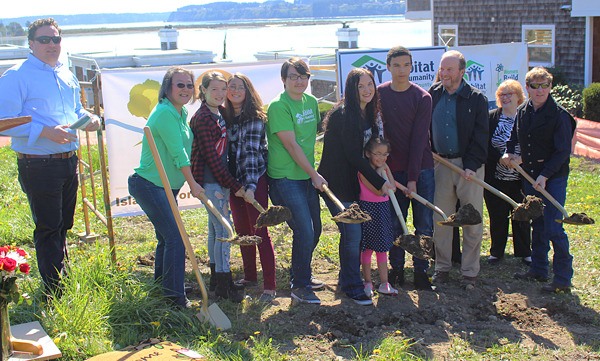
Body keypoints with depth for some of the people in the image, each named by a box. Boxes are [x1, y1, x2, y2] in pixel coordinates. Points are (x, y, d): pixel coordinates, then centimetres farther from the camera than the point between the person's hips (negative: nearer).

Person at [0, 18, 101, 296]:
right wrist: (46, 132, -24)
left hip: (69, 162, 7)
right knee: (48, 229, -1)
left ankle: (61, 276, 36)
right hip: (38, 166, -7)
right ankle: (54, 292, 9)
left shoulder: (67, 75, 13)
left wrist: (88, 118, 3)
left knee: (63, 225, 19)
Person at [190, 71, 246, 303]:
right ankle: (224, 284, 2)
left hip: (219, 180, 9)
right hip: (211, 181, -9)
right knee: (224, 231, -7)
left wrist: (229, 183, 9)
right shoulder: (203, 118, -15)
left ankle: (216, 279, 27)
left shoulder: (221, 113, 11)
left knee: (215, 229, 16)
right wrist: (234, 185, -15)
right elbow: (211, 157, -17)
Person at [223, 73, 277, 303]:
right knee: (242, 231, 15)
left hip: (255, 180, -7)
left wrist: (251, 185, -26)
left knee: (259, 232, -7)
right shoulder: (225, 117, 9)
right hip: (235, 180, 7)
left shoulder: (255, 118, -10)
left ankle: (269, 286, -2)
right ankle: (249, 276, 30)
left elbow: (251, 152, -19)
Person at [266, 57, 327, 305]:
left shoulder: (311, 101, 9)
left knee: (314, 230, 15)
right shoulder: (279, 106, -15)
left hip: (307, 176, 8)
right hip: (285, 179, -8)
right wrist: (314, 175, -14)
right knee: (304, 232, -9)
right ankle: (299, 286, 8)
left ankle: (302, 275, 35)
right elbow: (291, 145, -17)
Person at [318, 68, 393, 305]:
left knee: (354, 232, 15)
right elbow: (353, 155, -22)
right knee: (352, 234, -5)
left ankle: (347, 279, 32)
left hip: (355, 181, 8)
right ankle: (352, 287, 9)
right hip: (337, 183, -8)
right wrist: (379, 183, -19)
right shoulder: (343, 115, -19)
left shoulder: (369, 113, 8)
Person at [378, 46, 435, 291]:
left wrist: (413, 178, -13)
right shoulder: (380, 94, 2)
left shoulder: (422, 97, -5)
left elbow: (419, 139, -9)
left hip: (421, 169, -1)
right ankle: (396, 269, 19)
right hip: (393, 169, 1)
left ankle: (421, 271, 15)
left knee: (424, 224, 3)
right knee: (394, 223, 6)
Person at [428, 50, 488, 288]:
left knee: (473, 222, 3)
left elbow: (480, 137, -7)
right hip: (441, 164, 3)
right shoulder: (433, 94, 6)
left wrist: (472, 165, -15)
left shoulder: (476, 99, -4)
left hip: (469, 166, -3)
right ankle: (442, 268, 21)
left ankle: (470, 272, 15)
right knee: (440, 220, 7)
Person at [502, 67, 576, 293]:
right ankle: (538, 270, 28)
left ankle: (563, 279, 2)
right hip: (530, 177, 6)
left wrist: (545, 176, -20)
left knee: (553, 229, -8)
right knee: (537, 225, 16)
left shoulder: (559, 115, -12)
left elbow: (563, 151, -14)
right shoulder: (522, 113, 6)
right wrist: (509, 153, 0)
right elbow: (514, 138, 21)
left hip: (554, 178, -6)